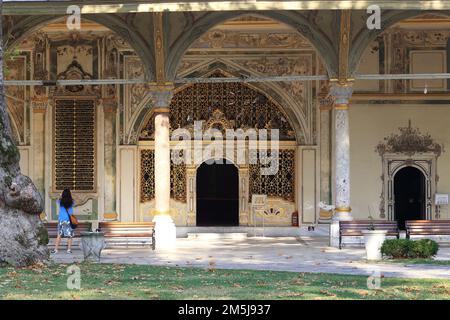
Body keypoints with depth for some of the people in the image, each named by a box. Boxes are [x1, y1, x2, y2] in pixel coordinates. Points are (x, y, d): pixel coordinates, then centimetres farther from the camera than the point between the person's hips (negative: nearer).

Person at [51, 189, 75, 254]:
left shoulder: (61, 202, -3)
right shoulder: (71, 202, -5)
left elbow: (58, 201, 21)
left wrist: (61, 196, 33)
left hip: (61, 220, 1)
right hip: (69, 220, -1)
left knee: (59, 235, 4)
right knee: (69, 235, 3)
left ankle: (56, 249, 3)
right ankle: (69, 249, 3)